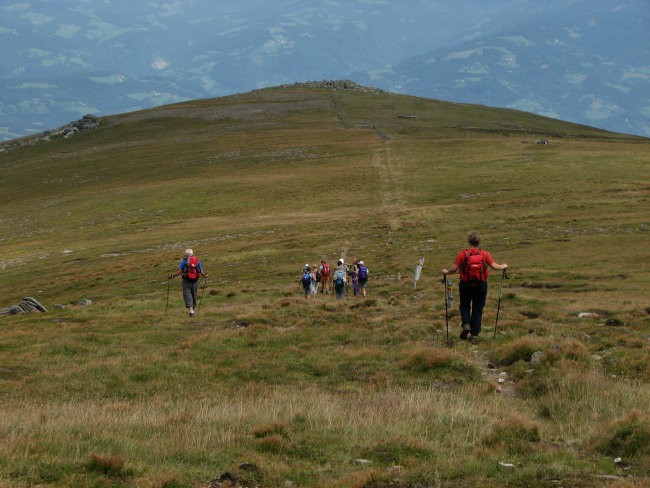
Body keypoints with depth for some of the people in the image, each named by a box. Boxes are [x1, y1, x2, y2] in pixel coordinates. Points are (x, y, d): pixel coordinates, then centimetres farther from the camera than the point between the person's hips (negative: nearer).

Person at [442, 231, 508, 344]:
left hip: (466, 285, -1)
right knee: (477, 310, 10)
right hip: (481, 285, 1)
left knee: (464, 306, 21)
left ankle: (466, 324, -2)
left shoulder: (462, 254, -9)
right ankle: (474, 335, 8)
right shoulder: (485, 254, -6)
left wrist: (446, 272, 9)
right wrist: (503, 266, 13)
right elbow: (495, 266, -7)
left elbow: (454, 269, -12)